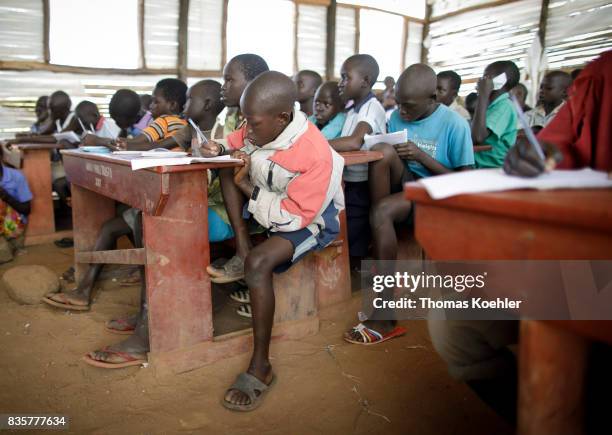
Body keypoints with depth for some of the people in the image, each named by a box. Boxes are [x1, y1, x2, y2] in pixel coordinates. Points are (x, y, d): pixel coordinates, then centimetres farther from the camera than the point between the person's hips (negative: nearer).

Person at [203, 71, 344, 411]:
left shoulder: (315, 155, -29)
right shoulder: (260, 129, -8)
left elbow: (292, 218, -29)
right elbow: (231, 145, 12)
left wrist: (248, 187, -21)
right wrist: (217, 150, -13)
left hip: (309, 220, -8)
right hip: (265, 204, 8)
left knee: (259, 263, -31)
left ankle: (260, 367, -19)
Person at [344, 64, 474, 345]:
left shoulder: (454, 125, -10)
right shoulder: (397, 117, 4)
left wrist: (421, 156, -19)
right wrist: (387, 154, -13)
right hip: (402, 185, 4)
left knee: (382, 210, -34)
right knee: (383, 151, -26)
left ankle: (385, 315, -27)